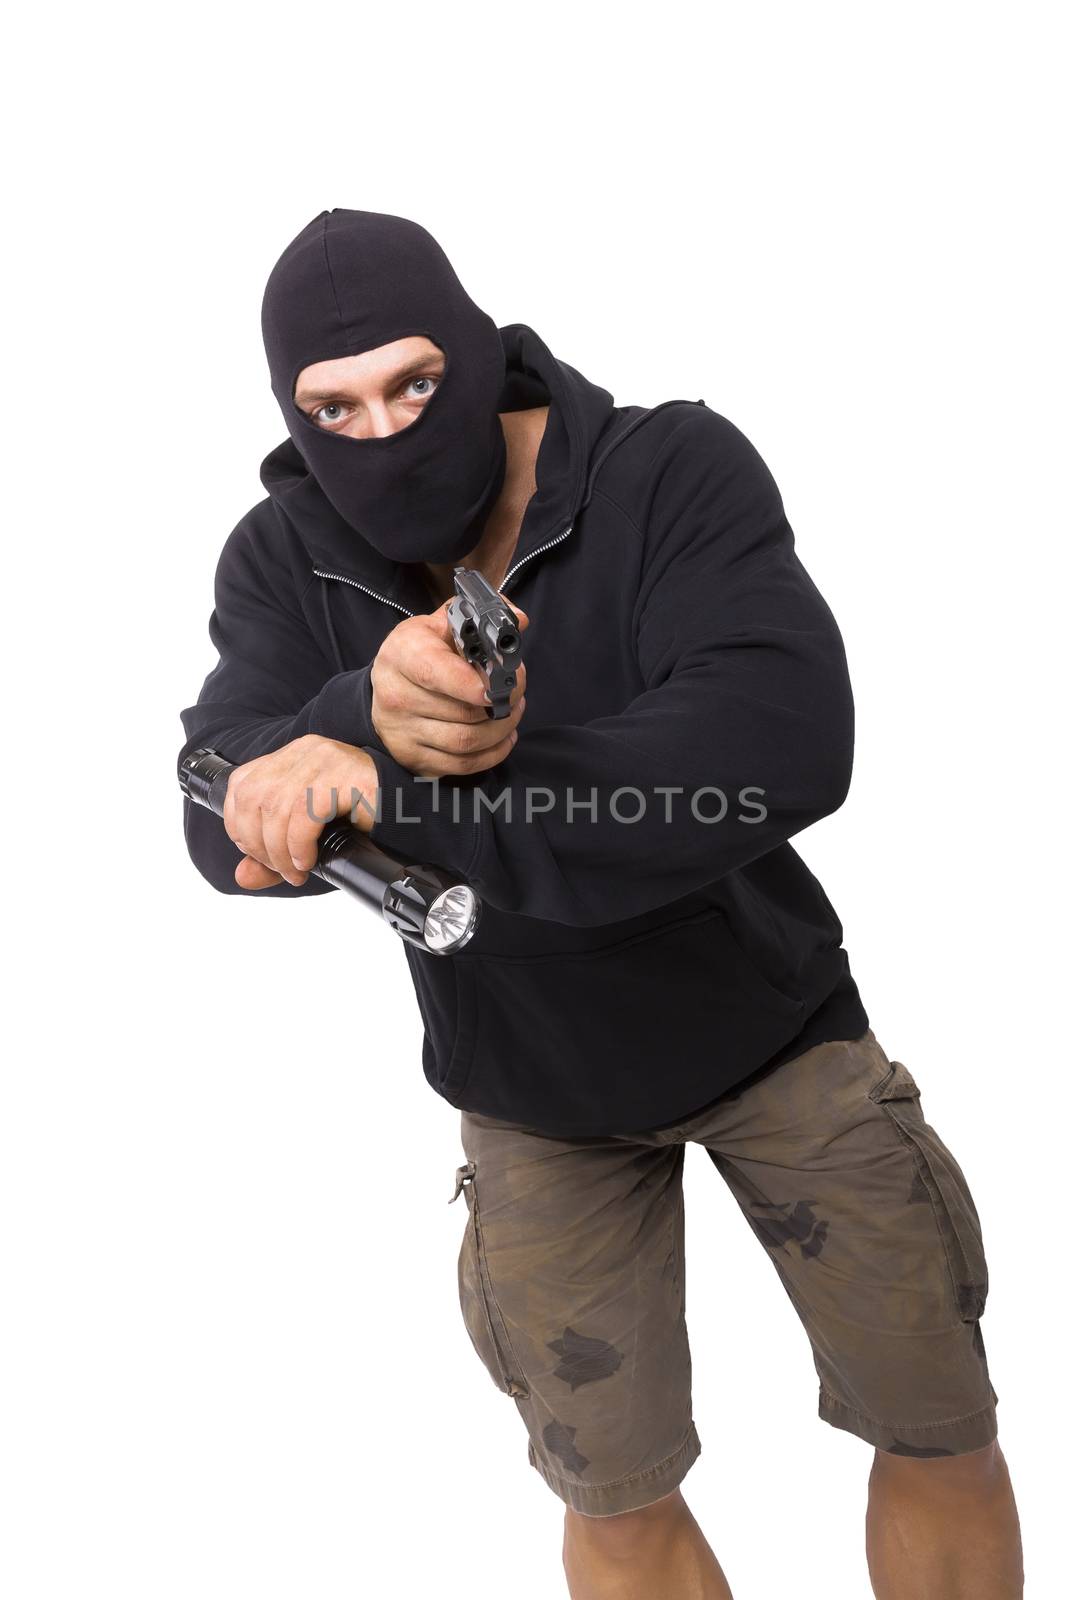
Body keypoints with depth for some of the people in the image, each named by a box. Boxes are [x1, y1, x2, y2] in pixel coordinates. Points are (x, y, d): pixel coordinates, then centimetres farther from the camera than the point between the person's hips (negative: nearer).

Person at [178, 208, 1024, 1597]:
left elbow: (788, 742, -38)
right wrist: (365, 719, -46)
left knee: (943, 1430, 12)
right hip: (531, 1091, 2)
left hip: (770, 1021, -1)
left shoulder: (677, 470, -22)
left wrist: (393, 795, -44)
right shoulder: (282, 562, -12)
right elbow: (231, 828, -23)